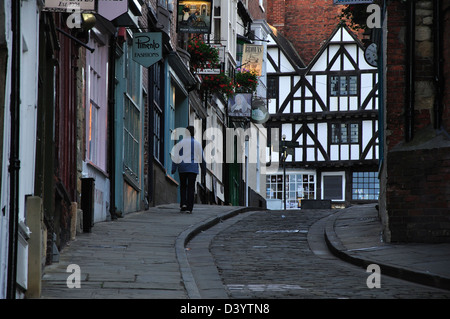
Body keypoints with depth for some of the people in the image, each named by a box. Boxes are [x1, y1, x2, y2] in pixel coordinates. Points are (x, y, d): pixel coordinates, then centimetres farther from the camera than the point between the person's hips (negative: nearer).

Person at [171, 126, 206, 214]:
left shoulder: (181, 143, -1)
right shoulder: (197, 143, 5)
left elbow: (176, 156, -6)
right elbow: (201, 157, 8)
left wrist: (173, 168, -6)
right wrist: (204, 170, 16)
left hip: (182, 168, 0)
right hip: (193, 168, 0)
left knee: (183, 186, 16)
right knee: (191, 187, 1)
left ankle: (183, 204, 0)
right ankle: (189, 208, -6)